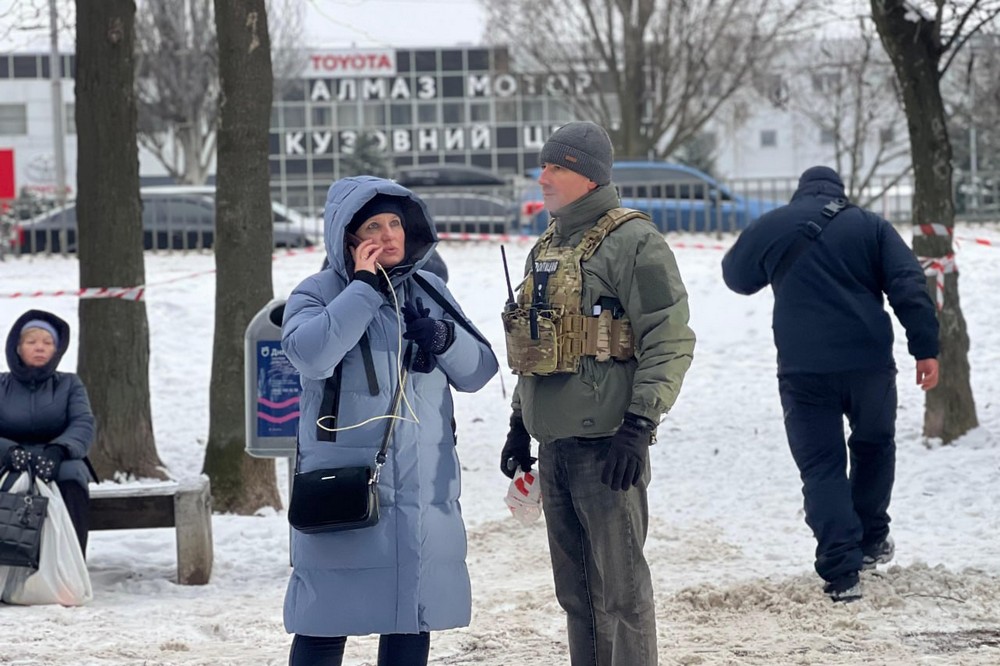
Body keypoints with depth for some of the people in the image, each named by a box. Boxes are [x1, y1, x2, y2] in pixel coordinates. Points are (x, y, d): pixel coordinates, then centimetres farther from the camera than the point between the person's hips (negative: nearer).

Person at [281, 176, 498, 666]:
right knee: (329, 614, -5)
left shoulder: (429, 291, 12)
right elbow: (310, 355, -24)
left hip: (424, 489, 5)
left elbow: (478, 373, 12)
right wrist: (364, 288, -17)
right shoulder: (319, 294, -3)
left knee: (412, 612, 11)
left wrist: (446, 338, -9)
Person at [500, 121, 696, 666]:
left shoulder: (632, 242, -10)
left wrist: (638, 426, -20)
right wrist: (520, 423, 22)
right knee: (574, 589, 13)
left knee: (619, 585, -6)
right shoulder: (548, 246, 17)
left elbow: (669, 341, -15)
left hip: (607, 444, -8)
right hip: (554, 443, 9)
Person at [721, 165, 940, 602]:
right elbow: (909, 287, -3)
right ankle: (871, 540, 31)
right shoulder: (869, 226, 6)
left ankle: (841, 573, -7)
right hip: (869, 364, 1)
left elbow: (737, 276, 21)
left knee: (821, 468, 3)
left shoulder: (771, 227, 6)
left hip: (804, 370, -1)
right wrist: (925, 348, -4)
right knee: (874, 444, 25)